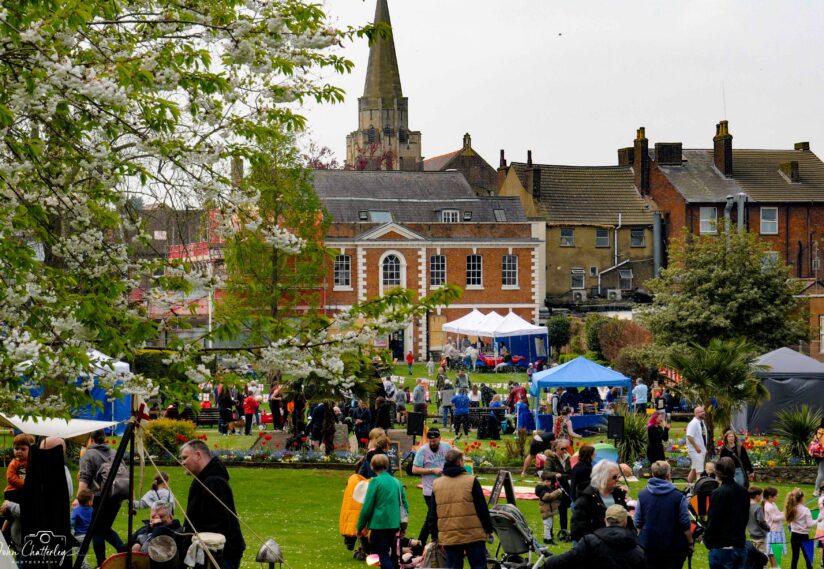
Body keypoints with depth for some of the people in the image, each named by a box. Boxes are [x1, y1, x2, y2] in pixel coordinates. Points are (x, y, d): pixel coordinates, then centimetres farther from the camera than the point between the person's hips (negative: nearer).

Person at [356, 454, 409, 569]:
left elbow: (367, 507, -10)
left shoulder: (375, 481, -9)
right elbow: (405, 505, 11)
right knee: (391, 556, 17)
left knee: (384, 556, -6)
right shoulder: (397, 482, 8)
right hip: (394, 524, 6)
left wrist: (360, 527, -1)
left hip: (380, 525, -6)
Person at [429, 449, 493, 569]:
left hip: (448, 537, 3)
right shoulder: (471, 481, -6)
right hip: (473, 535, -3)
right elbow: (482, 508, -5)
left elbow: (433, 514, 11)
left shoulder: (436, 484, 6)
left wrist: (435, 536, 19)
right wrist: (488, 530, 5)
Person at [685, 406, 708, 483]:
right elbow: (689, 437, -23)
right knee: (699, 471, -11)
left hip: (702, 449, 9)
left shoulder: (702, 422, 10)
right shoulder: (693, 423, -17)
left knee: (694, 469, 15)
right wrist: (696, 447, -23)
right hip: (695, 450, -9)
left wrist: (704, 447, 14)